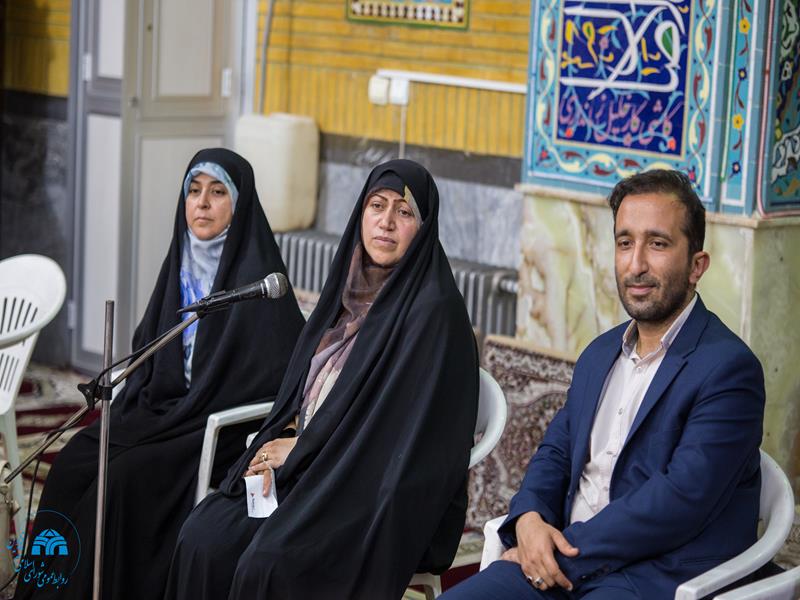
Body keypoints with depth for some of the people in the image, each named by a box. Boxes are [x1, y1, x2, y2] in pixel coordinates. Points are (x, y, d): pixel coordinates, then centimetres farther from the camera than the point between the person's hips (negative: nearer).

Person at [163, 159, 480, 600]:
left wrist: (299, 449, -9)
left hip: (384, 499, -7)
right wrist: (279, 447, -4)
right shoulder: (350, 289, 12)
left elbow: (399, 429, -16)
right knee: (203, 538, -16)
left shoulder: (434, 312, -12)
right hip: (314, 473, 7)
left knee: (267, 562, -29)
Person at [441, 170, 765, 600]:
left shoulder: (728, 368, -9)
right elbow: (555, 451, 18)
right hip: (566, 560, 7)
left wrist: (566, 552, -14)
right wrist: (529, 518, -4)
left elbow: (680, 500, -17)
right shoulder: (601, 354, 17)